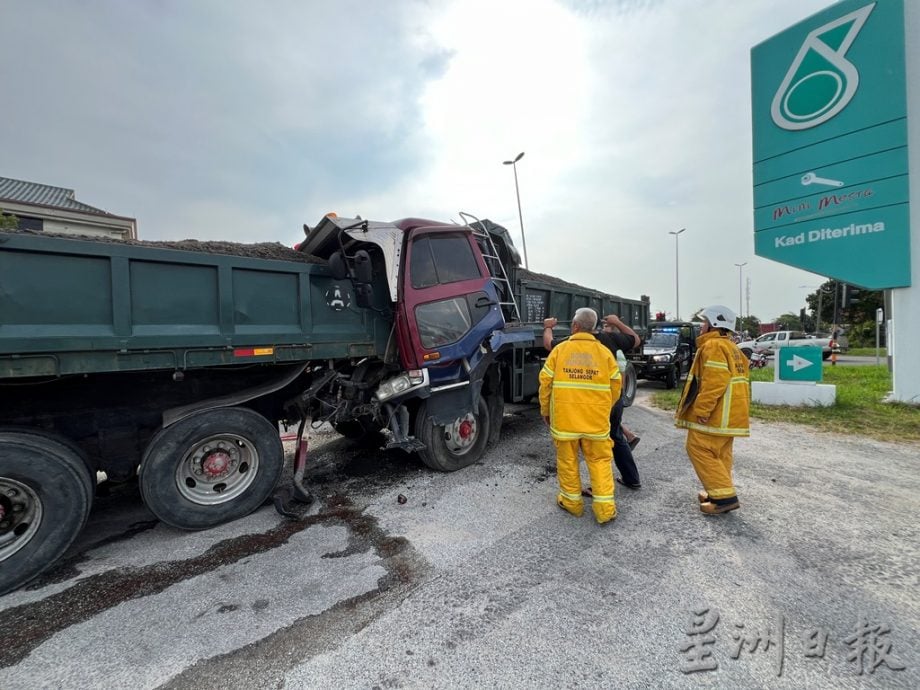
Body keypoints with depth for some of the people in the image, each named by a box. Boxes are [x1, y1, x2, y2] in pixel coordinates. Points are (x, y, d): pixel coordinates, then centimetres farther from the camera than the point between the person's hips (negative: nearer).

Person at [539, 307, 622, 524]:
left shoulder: (560, 350, -5)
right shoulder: (604, 352, -1)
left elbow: (545, 383, -3)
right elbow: (615, 386, 4)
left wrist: (545, 410, 10)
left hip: (564, 417, -1)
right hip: (597, 418, 2)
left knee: (567, 459, 14)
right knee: (600, 460, 15)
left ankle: (572, 501, 28)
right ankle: (605, 508, 18)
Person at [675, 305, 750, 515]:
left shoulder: (713, 345, -15)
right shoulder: (731, 347, 18)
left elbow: (714, 382, -25)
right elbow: (733, 379, 20)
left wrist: (702, 409, -23)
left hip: (715, 413, -10)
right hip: (727, 413, 10)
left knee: (700, 449, -5)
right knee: (719, 453, 16)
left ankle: (725, 496, -2)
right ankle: (720, 492, 24)